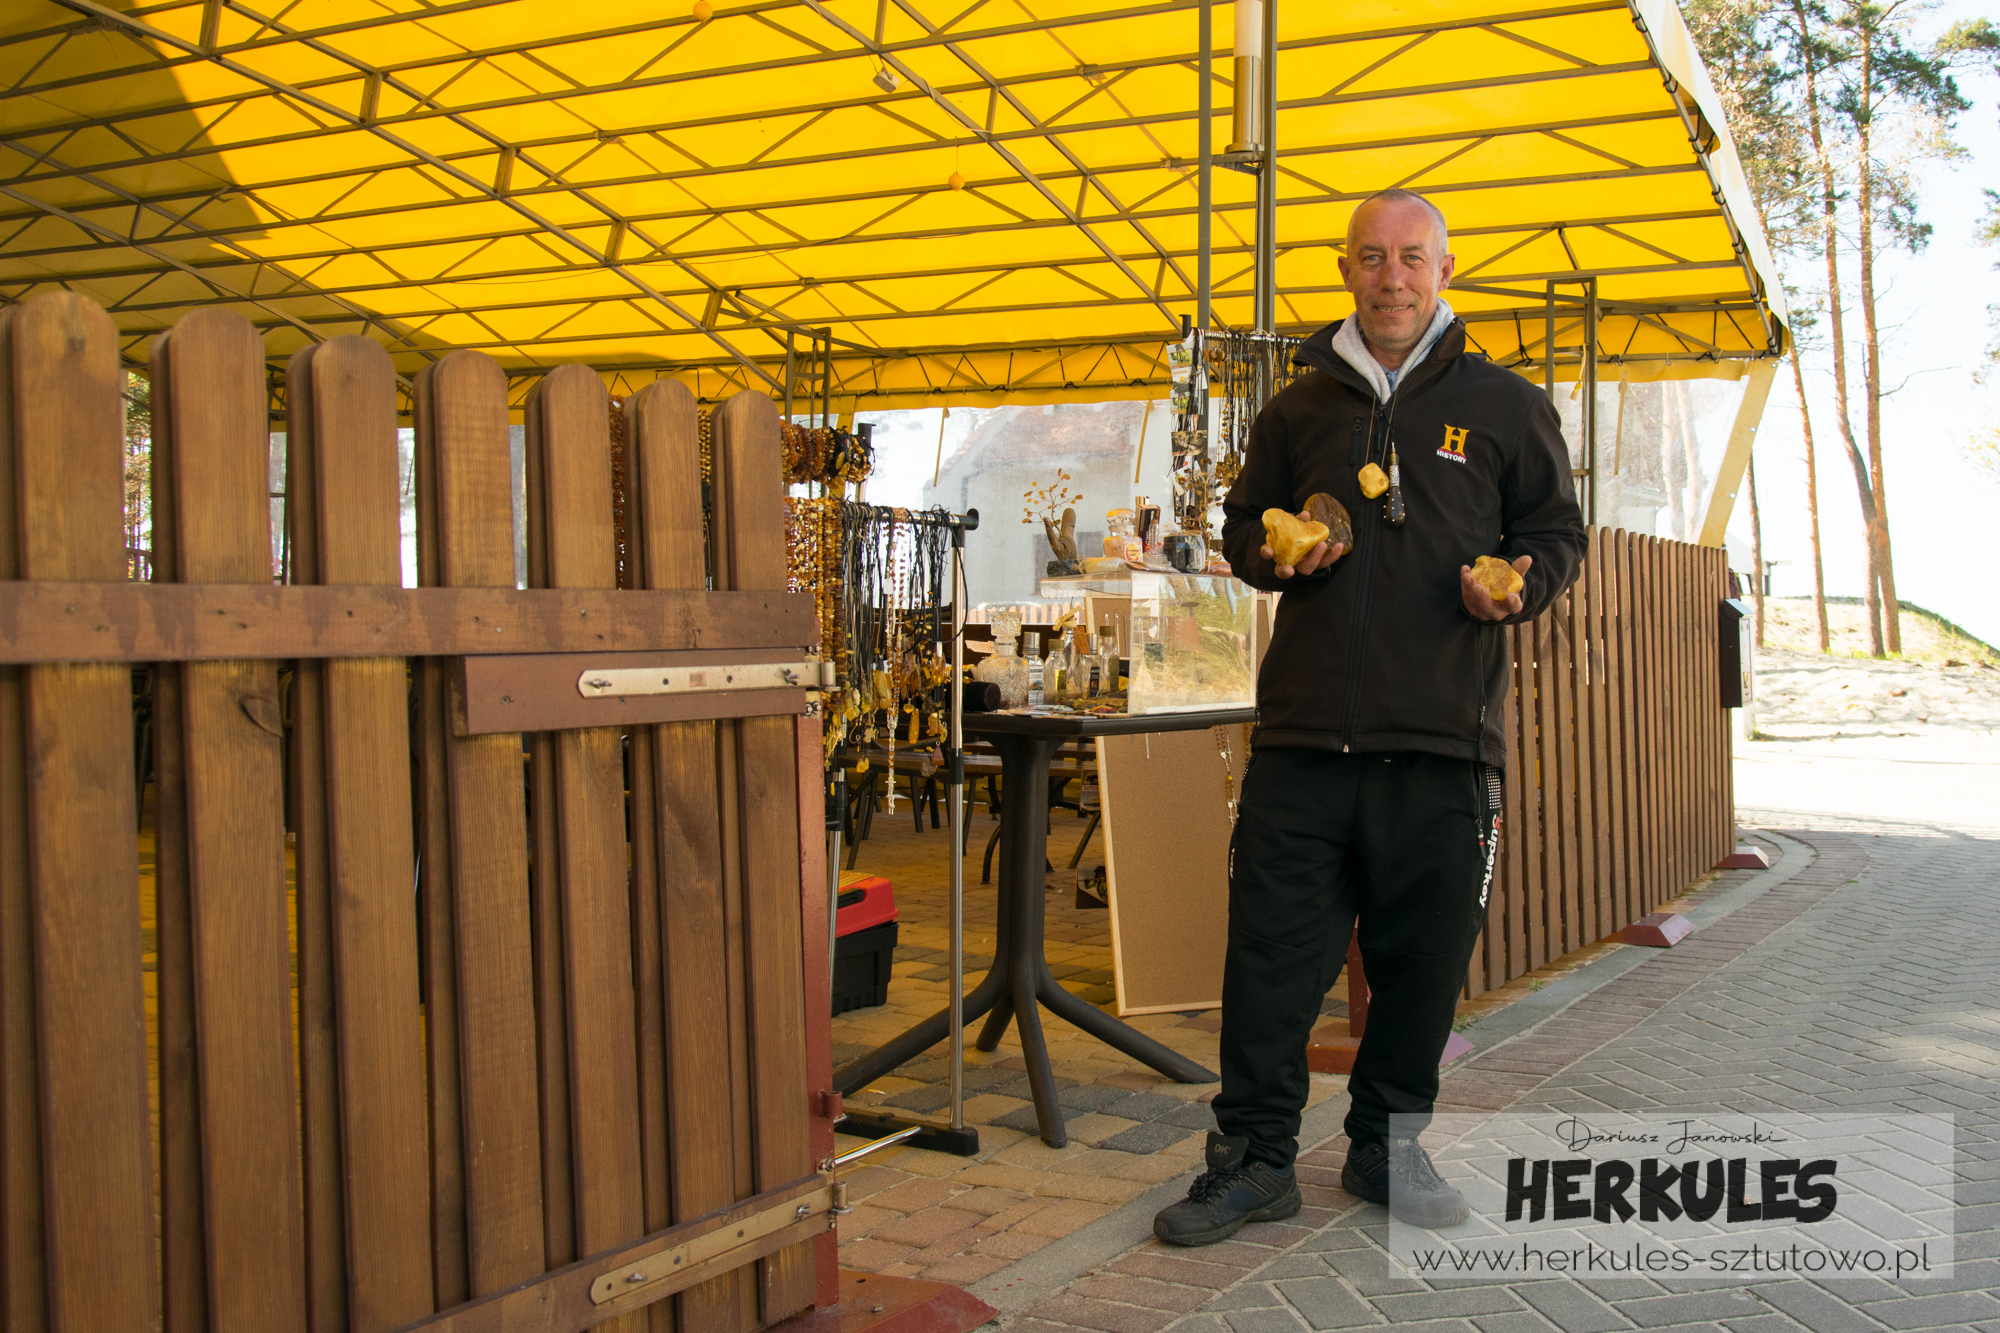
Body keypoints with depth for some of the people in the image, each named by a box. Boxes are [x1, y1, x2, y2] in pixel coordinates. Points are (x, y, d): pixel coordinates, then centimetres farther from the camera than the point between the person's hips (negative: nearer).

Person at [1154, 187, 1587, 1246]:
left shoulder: (1504, 406, 10)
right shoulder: (1298, 409, 15)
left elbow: (1558, 532, 13)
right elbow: (1242, 525, 22)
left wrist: (1519, 585, -8)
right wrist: (1276, 555, -1)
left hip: (1444, 736, -1)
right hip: (1305, 726, 1)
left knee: (1423, 957, 6)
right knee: (1272, 948, -1)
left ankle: (1389, 1146, 24)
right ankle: (1255, 1156, 10)